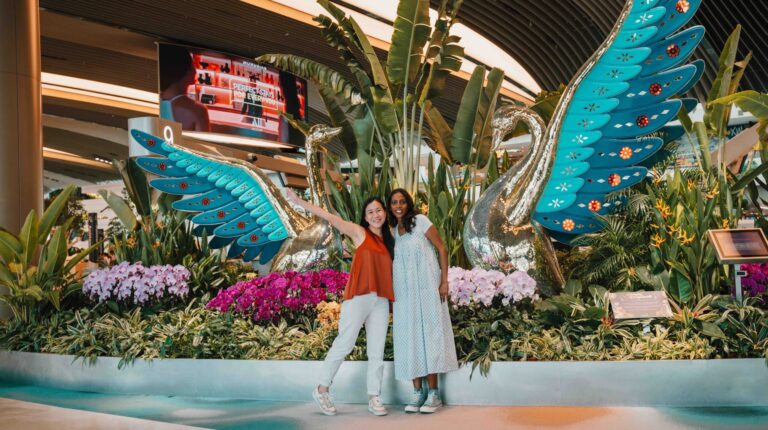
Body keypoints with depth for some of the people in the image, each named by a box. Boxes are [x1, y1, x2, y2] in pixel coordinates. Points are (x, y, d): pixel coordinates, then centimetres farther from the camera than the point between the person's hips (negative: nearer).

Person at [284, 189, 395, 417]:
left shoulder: (389, 240, 18)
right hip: (358, 296, -5)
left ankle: (374, 398, 10)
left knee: (377, 351, 4)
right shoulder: (359, 232, 4)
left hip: (381, 301, 5)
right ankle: (322, 389, 10)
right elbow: (330, 217, -1)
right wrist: (299, 202, -5)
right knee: (344, 343, -4)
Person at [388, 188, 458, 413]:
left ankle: (433, 393, 1)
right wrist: (391, 296, 9)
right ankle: (417, 392, 9)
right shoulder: (392, 230, 11)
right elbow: (395, 262, 14)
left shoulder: (420, 220, -4)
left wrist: (444, 281, -10)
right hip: (404, 291, 5)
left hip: (426, 287, -5)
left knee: (429, 333, -3)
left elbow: (441, 248, -4)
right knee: (409, 337, 3)